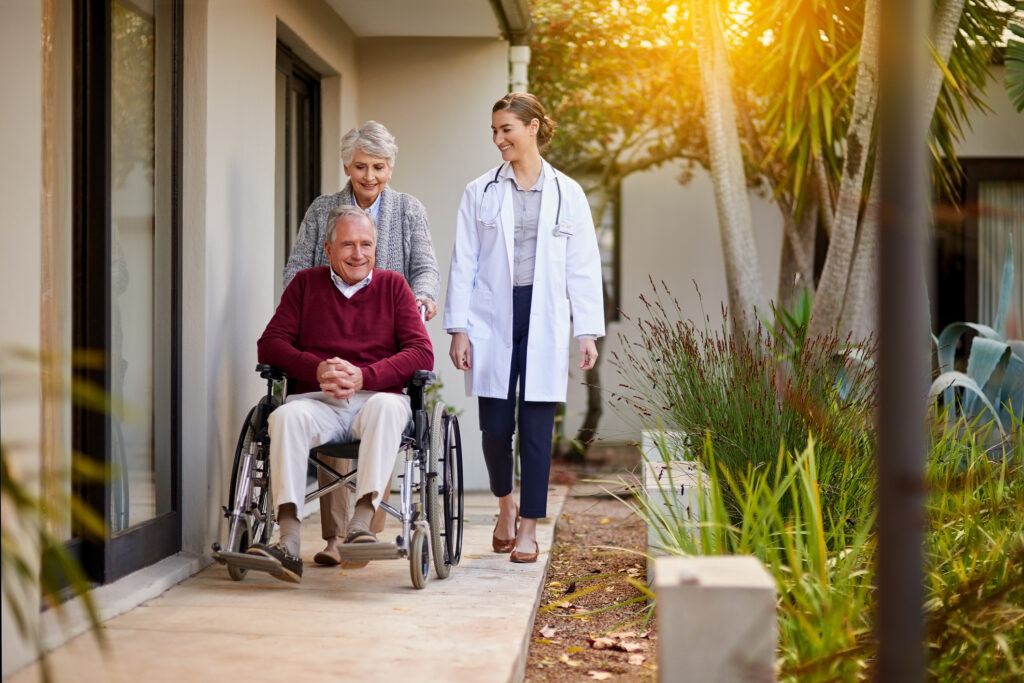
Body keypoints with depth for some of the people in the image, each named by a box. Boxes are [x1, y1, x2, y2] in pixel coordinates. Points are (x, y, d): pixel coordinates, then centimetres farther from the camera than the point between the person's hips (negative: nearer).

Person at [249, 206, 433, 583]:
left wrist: (364, 376, -13)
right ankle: (289, 543, -41)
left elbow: (422, 353, 2)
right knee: (286, 416, -33)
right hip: (318, 400, 1)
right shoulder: (305, 284, 18)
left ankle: (361, 524, -44)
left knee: (387, 406, -37)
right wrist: (317, 370, -10)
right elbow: (269, 344, 9)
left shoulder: (393, 286, 15)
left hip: (376, 396, -1)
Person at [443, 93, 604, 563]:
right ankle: (505, 503, 27)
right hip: (492, 320, 0)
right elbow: (463, 264, 5)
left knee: (537, 426, -1)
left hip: (545, 321, 0)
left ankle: (529, 528, 8)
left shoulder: (567, 193, 6)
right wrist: (458, 328, -2)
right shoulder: (480, 192, 7)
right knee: (496, 426, -1)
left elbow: (583, 267, 5)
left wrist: (587, 331, -1)